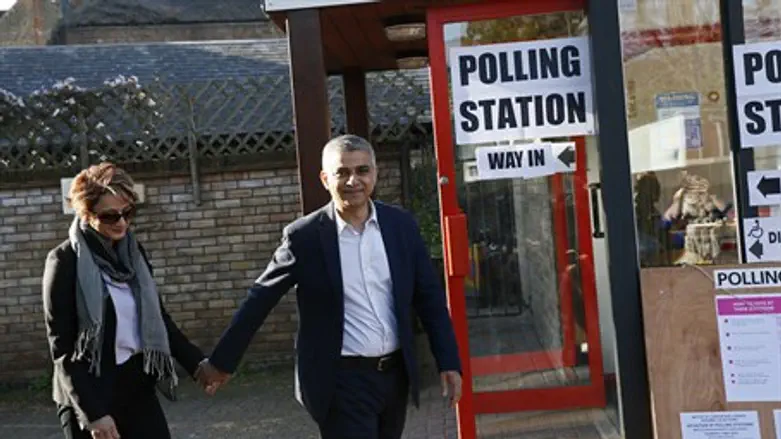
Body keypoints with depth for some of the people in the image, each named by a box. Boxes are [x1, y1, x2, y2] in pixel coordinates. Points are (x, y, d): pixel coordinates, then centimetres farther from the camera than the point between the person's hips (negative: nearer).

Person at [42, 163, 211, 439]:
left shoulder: (133, 253, 6)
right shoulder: (66, 260, -11)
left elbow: (158, 317, 15)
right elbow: (61, 348, -13)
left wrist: (196, 362, 6)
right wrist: (93, 412, -18)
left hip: (138, 388, 5)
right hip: (89, 394, -5)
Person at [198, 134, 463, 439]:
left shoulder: (402, 226, 1)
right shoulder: (304, 236, -9)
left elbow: (429, 298, 6)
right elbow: (260, 300, -1)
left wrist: (449, 363, 1)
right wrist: (222, 360, 3)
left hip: (395, 374, 5)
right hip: (342, 380, -4)